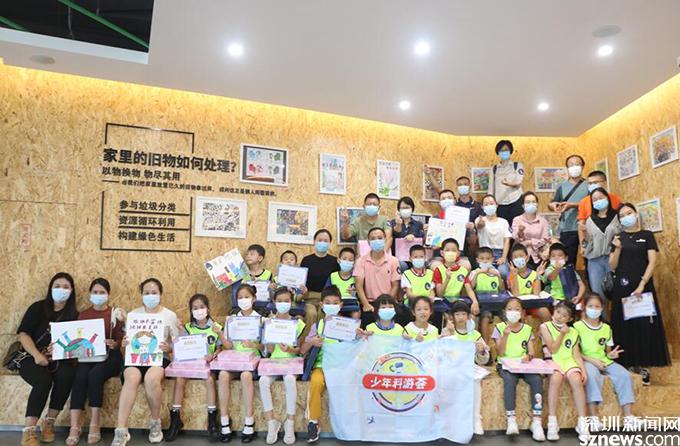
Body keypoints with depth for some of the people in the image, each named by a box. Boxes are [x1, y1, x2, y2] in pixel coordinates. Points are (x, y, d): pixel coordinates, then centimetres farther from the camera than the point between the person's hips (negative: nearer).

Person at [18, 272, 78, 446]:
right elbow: (23, 334, -3)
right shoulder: (38, 308, 6)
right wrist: (37, 355, -19)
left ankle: (49, 422, -14)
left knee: (67, 374, -31)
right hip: (32, 357, -2)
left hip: (58, 359, 2)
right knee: (44, 380, -33)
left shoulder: (73, 315, 12)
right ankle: (29, 431, -27)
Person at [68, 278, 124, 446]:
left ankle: (95, 425, -24)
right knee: (80, 376, -29)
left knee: (95, 374, -32)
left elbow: (121, 341, -2)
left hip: (109, 357, -3)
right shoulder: (83, 314, 14)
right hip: (87, 356, 3)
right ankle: (74, 427, -29)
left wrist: (115, 344, -23)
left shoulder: (116, 313, 3)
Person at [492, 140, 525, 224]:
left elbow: (518, 183, -6)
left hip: (515, 202, -2)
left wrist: (508, 183, -27)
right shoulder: (495, 168, 13)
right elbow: (492, 187, 13)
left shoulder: (517, 165, 6)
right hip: (501, 204, 2)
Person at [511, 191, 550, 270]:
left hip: (537, 257, 1)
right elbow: (515, 238, -8)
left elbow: (545, 240, -1)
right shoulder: (517, 219, 7)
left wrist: (529, 242, -9)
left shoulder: (543, 220, 8)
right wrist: (520, 232, -29)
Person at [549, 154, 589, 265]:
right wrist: (553, 205, -10)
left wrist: (573, 205, -18)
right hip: (567, 229, 2)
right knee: (567, 262, 2)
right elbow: (551, 205, 14)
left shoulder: (588, 185, 6)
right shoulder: (562, 186, 15)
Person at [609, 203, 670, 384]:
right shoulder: (618, 238, 9)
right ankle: (626, 364, 8)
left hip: (643, 286, -2)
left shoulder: (647, 236, 4)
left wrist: (642, 284, -14)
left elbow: (652, 262, -5)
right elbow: (612, 266, 4)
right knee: (624, 326, 3)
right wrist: (617, 249, -12)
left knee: (644, 325, 0)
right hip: (622, 287, 2)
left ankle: (642, 365, 8)